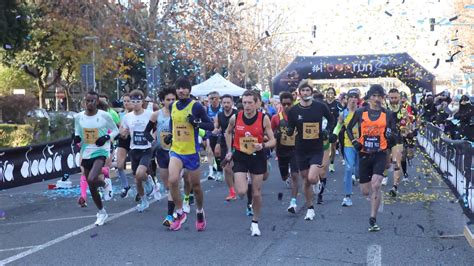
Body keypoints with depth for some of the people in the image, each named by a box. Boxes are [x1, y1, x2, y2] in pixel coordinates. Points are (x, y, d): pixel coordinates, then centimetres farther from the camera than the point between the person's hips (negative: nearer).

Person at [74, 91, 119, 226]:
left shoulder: (104, 115, -9)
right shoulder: (78, 117, 0)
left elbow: (115, 130, 2)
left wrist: (106, 137, -17)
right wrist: (76, 138, -8)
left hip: (100, 152, -4)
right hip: (86, 153, 5)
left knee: (91, 180, -28)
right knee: (91, 187, 11)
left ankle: (105, 184, 8)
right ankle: (102, 212, 31)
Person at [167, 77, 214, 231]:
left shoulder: (196, 106, -10)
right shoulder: (173, 106, 4)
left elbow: (211, 126, -10)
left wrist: (197, 123, -26)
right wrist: (170, 135, 10)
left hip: (191, 152, -3)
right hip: (176, 150, 3)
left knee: (195, 185, 9)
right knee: (172, 181, -18)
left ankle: (200, 213, 35)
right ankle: (180, 214, 0)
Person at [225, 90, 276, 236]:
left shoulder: (264, 118, -11)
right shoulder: (235, 118, -8)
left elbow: (273, 141, -6)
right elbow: (228, 133, 13)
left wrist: (263, 145, -26)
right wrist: (229, 151, 6)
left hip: (257, 157, 0)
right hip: (240, 157, 0)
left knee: (257, 193, 6)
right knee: (241, 192, -14)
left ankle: (255, 222, 26)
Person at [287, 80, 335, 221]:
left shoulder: (320, 106, -6)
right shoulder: (293, 110, -4)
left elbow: (331, 120, 12)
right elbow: (290, 131, 1)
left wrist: (326, 131, -5)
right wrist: (286, 129, -22)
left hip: (317, 149, -2)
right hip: (301, 150, 2)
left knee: (312, 179, -19)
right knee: (306, 180, 9)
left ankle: (321, 171, 17)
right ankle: (310, 208, 27)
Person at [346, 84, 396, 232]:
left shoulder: (387, 114, 4)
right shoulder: (360, 112, 2)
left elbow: (393, 131, 16)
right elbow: (349, 128, 14)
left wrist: (390, 135, -7)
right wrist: (354, 141, -1)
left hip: (380, 154, -1)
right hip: (364, 154, 1)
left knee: (375, 185, -19)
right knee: (365, 191, 6)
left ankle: (373, 220, -10)